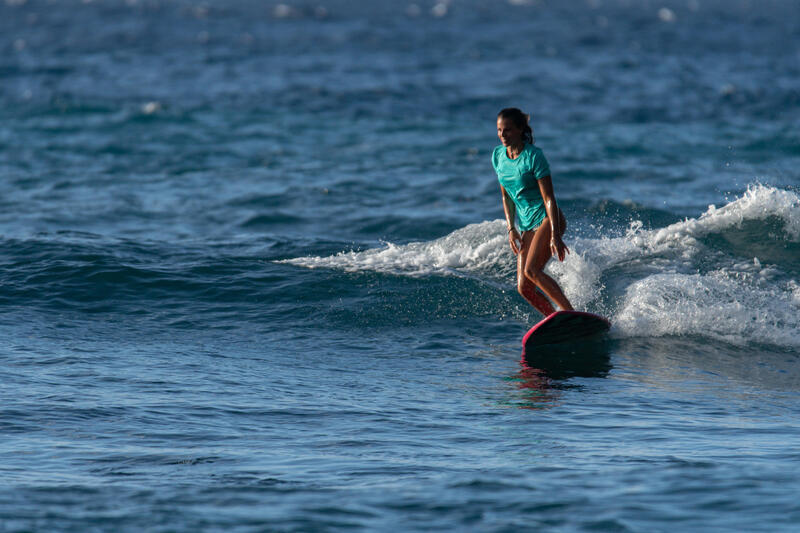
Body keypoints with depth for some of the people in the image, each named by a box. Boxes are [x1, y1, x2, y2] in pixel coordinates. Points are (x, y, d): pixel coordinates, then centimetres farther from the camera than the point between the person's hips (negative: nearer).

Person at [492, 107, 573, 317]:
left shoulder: (533, 156, -14)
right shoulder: (498, 156, 6)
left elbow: (549, 198, -16)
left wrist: (555, 236, -22)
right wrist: (511, 229, 6)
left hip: (546, 218, -7)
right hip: (527, 225, 7)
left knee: (531, 270, -26)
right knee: (524, 288, -4)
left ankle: (570, 313, -25)